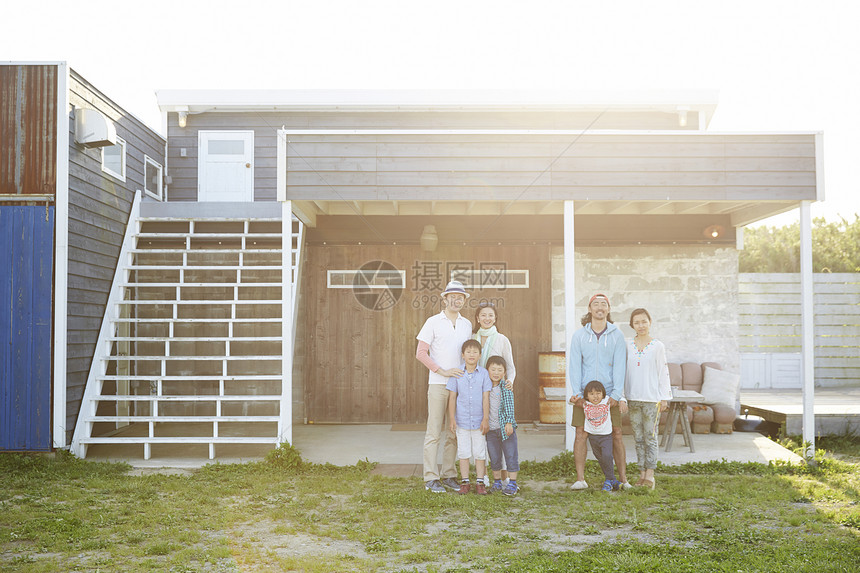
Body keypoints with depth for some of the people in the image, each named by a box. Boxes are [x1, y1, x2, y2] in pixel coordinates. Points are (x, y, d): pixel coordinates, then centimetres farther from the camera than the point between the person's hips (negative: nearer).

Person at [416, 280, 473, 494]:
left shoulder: (467, 324, 14)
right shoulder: (433, 322, -1)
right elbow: (421, 353, -5)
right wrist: (442, 371, -12)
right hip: (438, 384, -5)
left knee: (453, 433, 8)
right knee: (434, 432, -3)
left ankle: (448, 475, 17)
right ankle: (431, 478, 2)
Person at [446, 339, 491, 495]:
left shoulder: (484, 373, -4)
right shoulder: (457, 374, -3)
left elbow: (486, 397, -4)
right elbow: (452, 397, 0)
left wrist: (485, 419, -7)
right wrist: (452, 419, -3)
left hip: (479, 421, 0)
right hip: (462, 420, 0)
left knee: (480, 453, 6)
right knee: (463, 453, 8)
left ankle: (480, 483, 16)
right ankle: (465, 482, 18)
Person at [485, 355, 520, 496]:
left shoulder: (506, 387, -5)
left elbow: (509, 405, -9)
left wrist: (509, 422, -17)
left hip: (505, 426, -3)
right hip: (491, 428, 3)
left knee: (511, 455, 1)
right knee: (494, 457, 11)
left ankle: (512, 483, 9)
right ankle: (497, 482, 25)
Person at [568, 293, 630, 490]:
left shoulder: (617, 335, 4)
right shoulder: (579, 335, 5)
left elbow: (619, 366, -1)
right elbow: (574, 366, 1)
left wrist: (616, 394, -10)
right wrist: (576, 392, -10)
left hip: (609, 394, 0)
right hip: (584, 393, 0)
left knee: (616, 434, 1)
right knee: (581, 434, -2)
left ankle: (623, 478, 9)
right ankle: (580, 478, 3)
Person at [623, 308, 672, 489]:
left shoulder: (658, 346, 0)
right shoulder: (628, 346, 7)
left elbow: (663, 372, 0)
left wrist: (664, 397, -2)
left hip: (652, 398, -3)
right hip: (633, 398, 3)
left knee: (650, 436, -2)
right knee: (638, 437, 7)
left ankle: (650, 474, 2)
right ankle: (642, 473, 13)